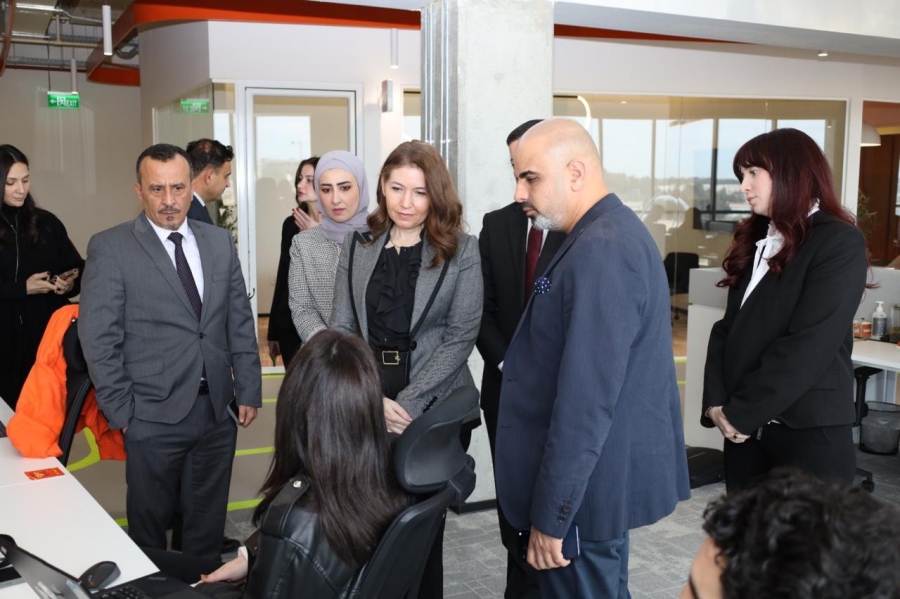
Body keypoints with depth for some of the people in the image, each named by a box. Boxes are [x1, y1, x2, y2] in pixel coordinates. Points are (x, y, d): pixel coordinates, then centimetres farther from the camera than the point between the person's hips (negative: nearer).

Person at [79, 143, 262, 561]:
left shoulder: (219, 242, 6)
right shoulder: (110, 247, -7)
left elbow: (240, 322, 8)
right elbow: (98, 338, -8)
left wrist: (249, 390, 5)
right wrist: (121, 412, -9)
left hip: (218, 411, 4)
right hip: (154, 416, -3)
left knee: (208, 524, 16)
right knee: (149, 524, 13)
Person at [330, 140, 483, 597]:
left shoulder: (461, 251, -2)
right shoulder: (357, 246, 6)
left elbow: (461, 335, -8)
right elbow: (341, 329, 2)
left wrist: (409, 403, -16)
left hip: (435, 409, -2)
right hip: (365, 409, 2)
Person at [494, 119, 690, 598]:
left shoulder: (599, 251, -24)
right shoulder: (615, 231, 8)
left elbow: (586, 400, -27)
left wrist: (551, 515, -21)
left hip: (584, 484, -10)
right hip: (607, 473, 10)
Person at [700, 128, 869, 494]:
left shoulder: (839, 242, -8)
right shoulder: (756, 241, 14)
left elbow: (810, 345, -17)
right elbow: (728, 328, 9)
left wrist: (741, 412, -15)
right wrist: (716, 401, -5)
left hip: (810, 432, -6)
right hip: (747, 429, 6)